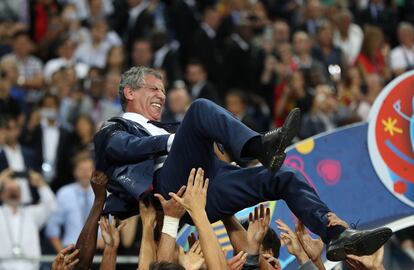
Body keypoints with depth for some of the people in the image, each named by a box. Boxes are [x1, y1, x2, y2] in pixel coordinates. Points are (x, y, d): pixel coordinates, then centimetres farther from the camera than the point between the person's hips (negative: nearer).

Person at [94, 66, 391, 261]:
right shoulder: (112, 131, 22)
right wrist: (172, 141, -9)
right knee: (201, 108, -24)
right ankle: (261, 146, -46)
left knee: (286, 178, -7)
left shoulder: (162, 130, 44)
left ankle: (337, 236, -21)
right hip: (170, 187, -7)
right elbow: (126, 147, -3)